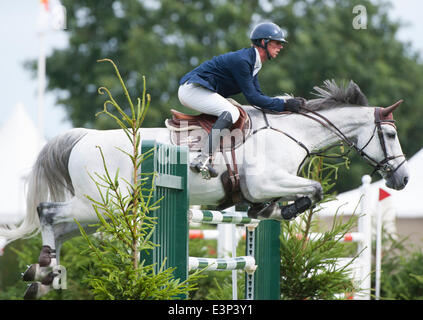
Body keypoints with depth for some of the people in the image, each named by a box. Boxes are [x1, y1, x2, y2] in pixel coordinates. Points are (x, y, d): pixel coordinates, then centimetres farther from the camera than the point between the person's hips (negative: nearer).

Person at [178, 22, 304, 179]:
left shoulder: (252, 61, 12)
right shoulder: (242, 60, -20)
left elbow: (258, 95, 14)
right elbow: (252, 97, -20)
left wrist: (289, 102, 3)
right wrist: (283, 105, -16)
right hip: (192, 89, -11)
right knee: (231, 112, -26)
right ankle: (203, 159, -38)